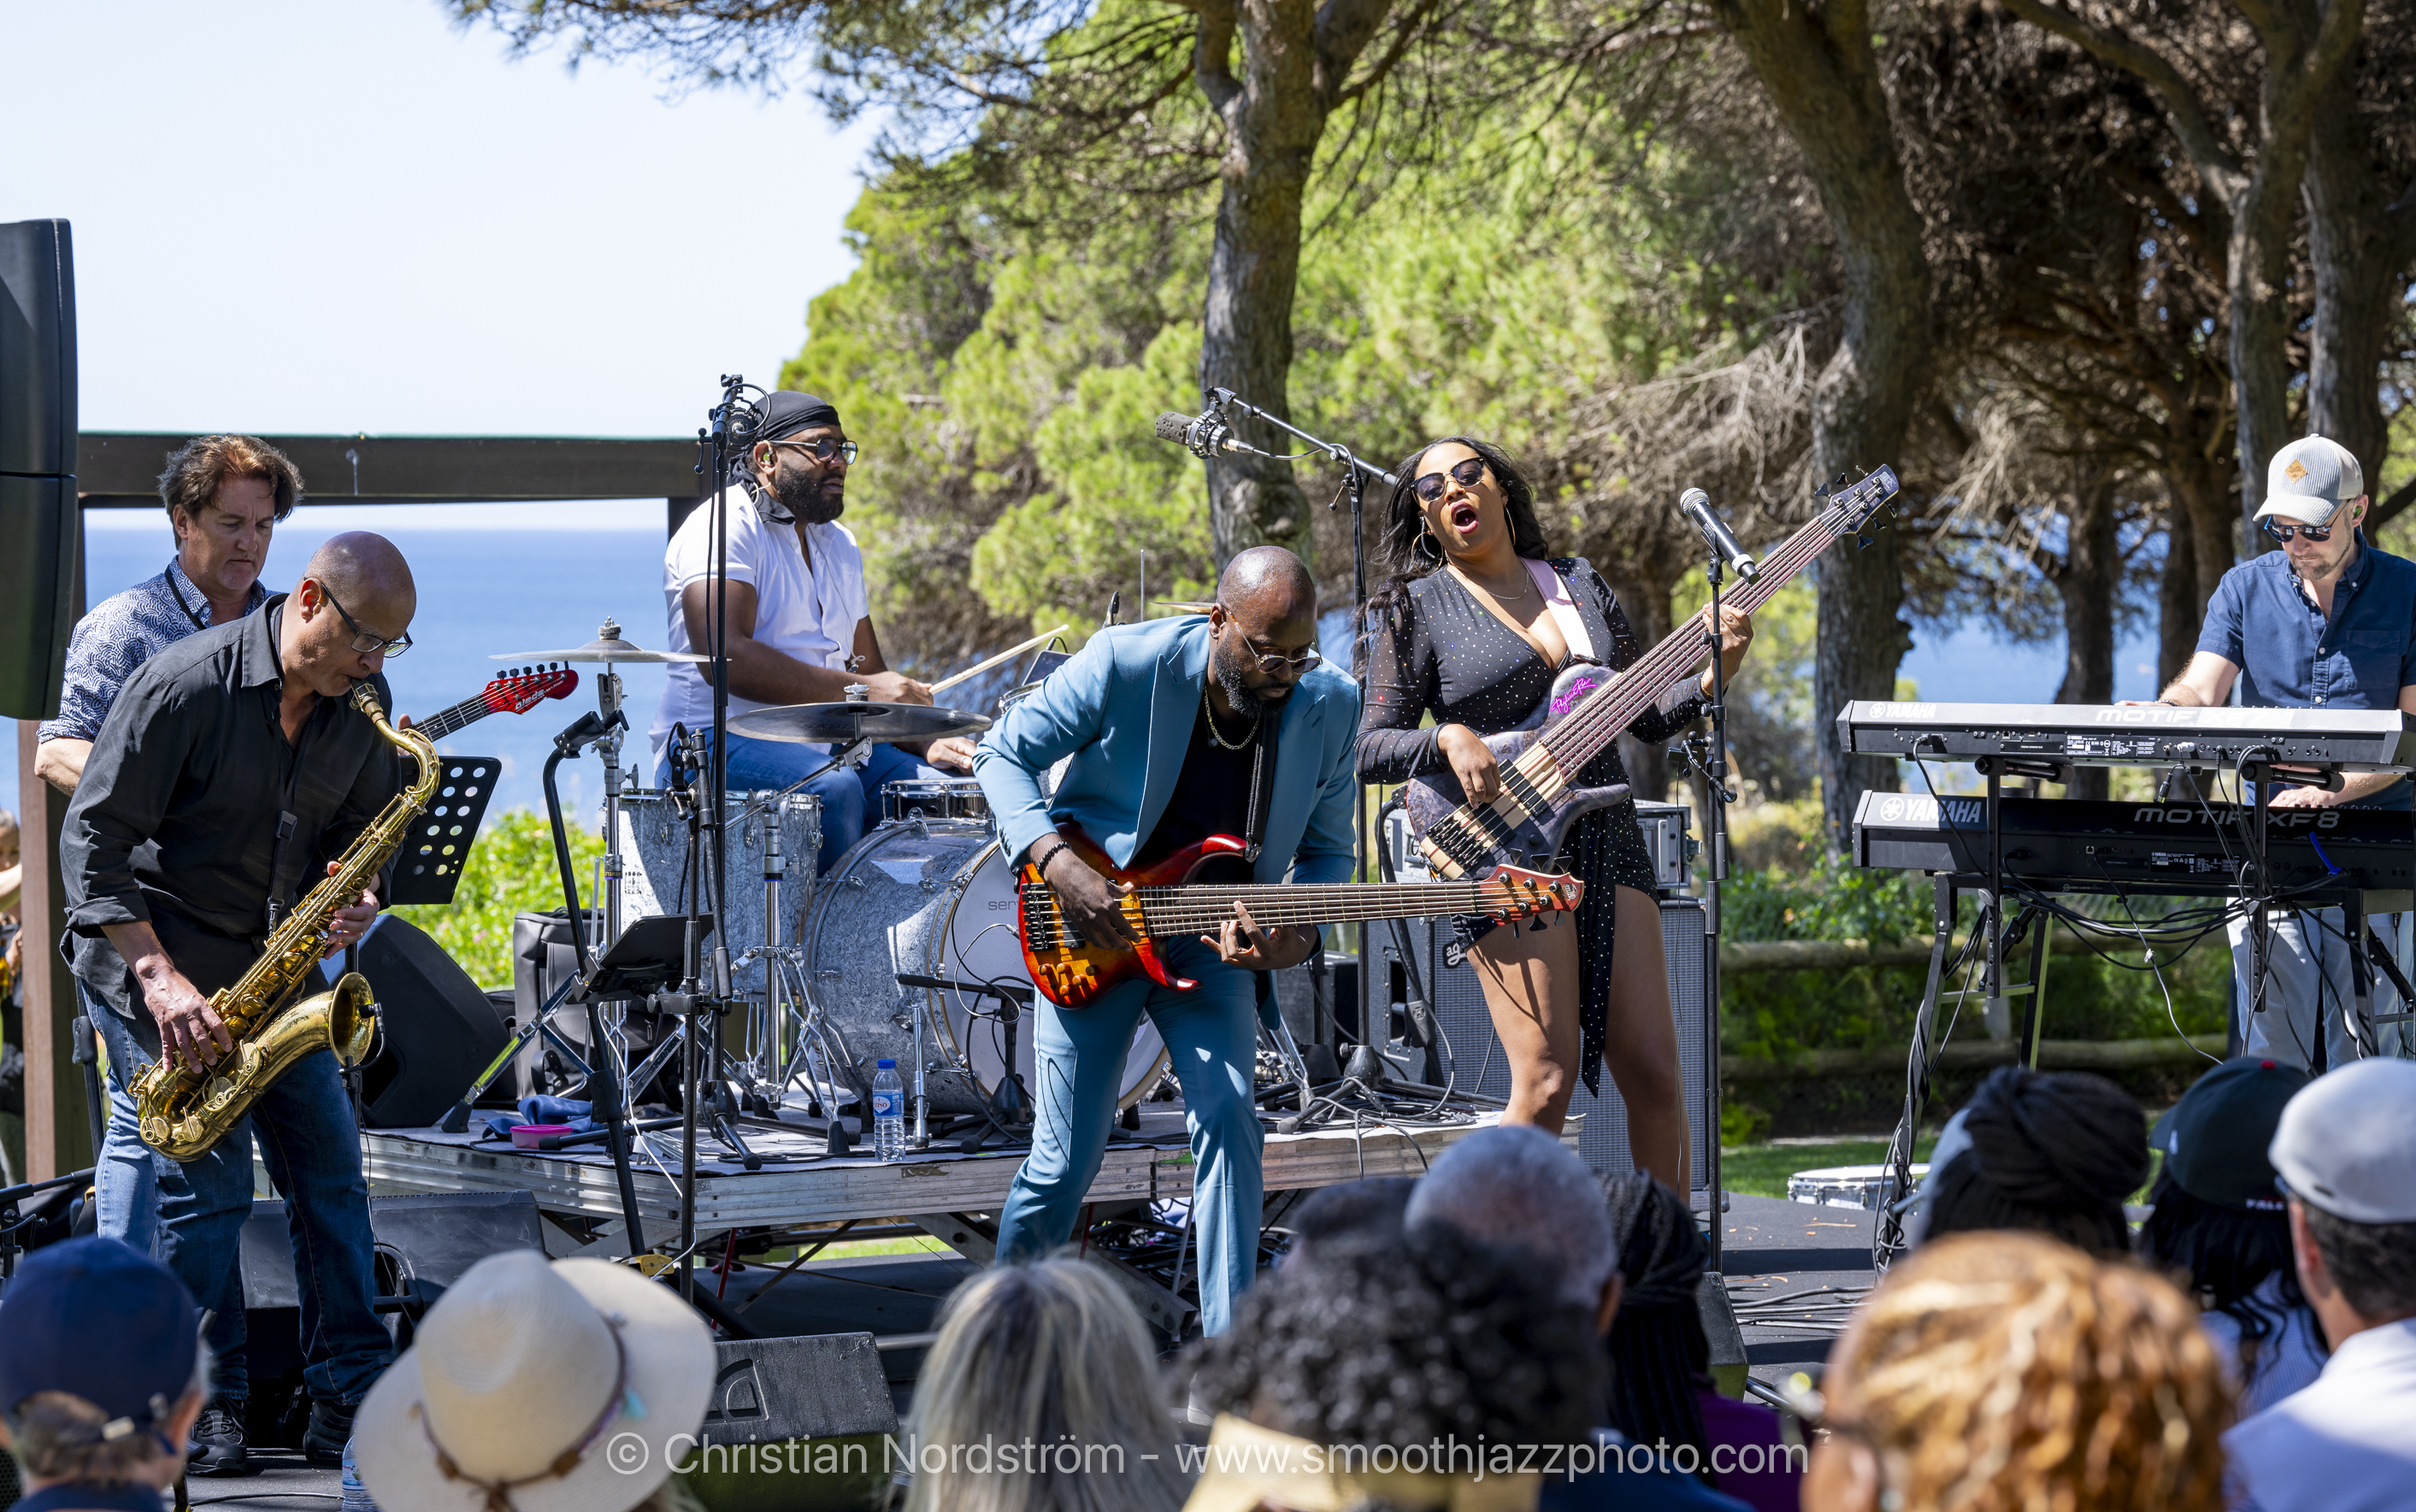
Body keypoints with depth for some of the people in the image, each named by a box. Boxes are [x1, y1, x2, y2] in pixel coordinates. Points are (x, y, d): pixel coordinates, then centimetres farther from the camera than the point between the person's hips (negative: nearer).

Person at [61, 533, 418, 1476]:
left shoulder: (361, 709, 0)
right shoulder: (184, 688, -19)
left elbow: (359, 826, 14)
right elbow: (93, 840, -18)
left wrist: (352, 903, -10)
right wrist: (160, 977, -25)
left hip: (272, 966, 7)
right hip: (150, 957, -6)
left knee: (330, 1168, 3)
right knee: (207, 1181, -11)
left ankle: (350, 1410, 9)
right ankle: (208, 1414, 0)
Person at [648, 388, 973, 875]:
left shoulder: (839, 546, 20)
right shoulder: (724, 528, -9)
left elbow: (870, 671, 21)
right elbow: (723, 657, -23)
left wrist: (923, 740, 1)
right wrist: (855, 689, -25)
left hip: (821, 745, 8)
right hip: (714, 743, -8)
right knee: (834, 788, -34)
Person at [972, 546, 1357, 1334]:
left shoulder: (1329, 706, -9)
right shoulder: (1125, 664, -20)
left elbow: (1327, 850, 4)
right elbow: (1003, 753, -8)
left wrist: (1296, 929, -18)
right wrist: (1057, 862, -23)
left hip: (1212, 937, 2)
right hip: (1091, 932, -2)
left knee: (1227, 1114, -19)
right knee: (1065, 1162, -3)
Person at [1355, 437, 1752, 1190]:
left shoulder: (1580, 585, 16)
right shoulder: (1418, 608, 3)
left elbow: (1650, 718, 16)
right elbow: (1371, 749, 1)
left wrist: (1716, 672, -1)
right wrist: (1448, 739, -17)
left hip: (1606, 838, 5)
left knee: (1655, 1073, 1)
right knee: (1547, 1080, -14)